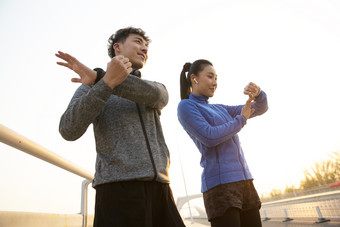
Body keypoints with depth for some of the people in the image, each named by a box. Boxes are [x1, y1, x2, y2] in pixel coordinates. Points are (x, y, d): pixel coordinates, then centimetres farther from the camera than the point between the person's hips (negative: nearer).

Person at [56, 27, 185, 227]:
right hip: (119, 188, -3)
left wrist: (98, 76, -13)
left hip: (159, 189, 4)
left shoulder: (157, 89, 21)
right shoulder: (92, 86, 11)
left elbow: (153, 95, -6)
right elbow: (69, 131, -7)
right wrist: (107, 81, -17)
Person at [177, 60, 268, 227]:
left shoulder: (220, 109, 20)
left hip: (244, 180, 7)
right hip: (220, 183, -7)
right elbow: (209, 137, -14)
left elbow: (261, 108, 18)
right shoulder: (185, 106, 0)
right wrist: (241, 119, -1)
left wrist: (257, 94, -4)